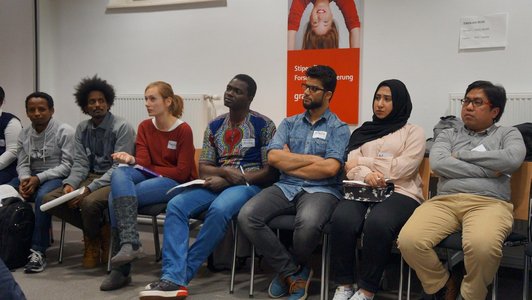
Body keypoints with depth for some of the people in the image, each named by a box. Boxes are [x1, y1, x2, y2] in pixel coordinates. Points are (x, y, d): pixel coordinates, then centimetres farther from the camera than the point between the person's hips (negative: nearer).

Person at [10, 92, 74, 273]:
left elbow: (67, 165, -12)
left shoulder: (64, 132, -7)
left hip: (57, 177, -6)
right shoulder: (24, 135, 10)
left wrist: (39, 178, -20)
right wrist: (24, 179, -14)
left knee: (42, 196, -36)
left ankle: (38, 250, -29)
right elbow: (22, 164, 10)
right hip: (31, 177, 6)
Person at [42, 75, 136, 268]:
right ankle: (98, 229, 0)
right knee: (50, 199, -14)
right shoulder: (82, 129, 11)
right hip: (90, 176, 6)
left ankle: (93, 237, 1)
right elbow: (80, 163, 6)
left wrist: (89, 189, -25)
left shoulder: (122, 128, -9)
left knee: (89, 202, -35)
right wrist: (70, 184, -16)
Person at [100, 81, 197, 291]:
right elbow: (142, 162, -2)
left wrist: (149, 168, -8)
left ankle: (121, 271, -22)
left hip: (176, 183, -5)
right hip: (149, 177, 5)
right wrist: (131, 160, -26)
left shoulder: (183, 130, -8)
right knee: (119, 174, -29)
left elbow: (182, 172, -11)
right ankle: (130, 243, -39)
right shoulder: (144, 127, 9)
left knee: (117, 196, -26)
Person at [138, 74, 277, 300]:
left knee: (218, 209, -37)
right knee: (176, 205, -23)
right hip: (216, 183, 5)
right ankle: (173, 279, -33)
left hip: (249, 184, -5)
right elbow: (203, 169, 10)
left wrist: (227, 180, -14)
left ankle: (182, 274, -23)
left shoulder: (264, 125, -1)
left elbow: (270, 172, -7)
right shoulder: (214, 126, 14)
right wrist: (226, 171, -14)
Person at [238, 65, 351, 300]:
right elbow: (273, 157, 1)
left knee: (308, 223, -38)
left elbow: (330, 168, -11)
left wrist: (289, 162, -3)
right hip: (285, 188, 4)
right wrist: (313, 159, -4)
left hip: (321, 191, -4)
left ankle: (288, 270, -2)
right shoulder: (289, 123, 16)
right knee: (247, 217, -23)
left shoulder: (339, 128, 5)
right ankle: (293, 272, -7)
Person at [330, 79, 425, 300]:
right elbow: (351, 168, 9)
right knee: (341, 219, -32)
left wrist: (363, 161, 1)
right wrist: (366, 175, -15)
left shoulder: (413, 132, 13)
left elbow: (403, 168, -4)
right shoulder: (364, 131, 23)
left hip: (400, 193, -3)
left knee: (377, 223, -37)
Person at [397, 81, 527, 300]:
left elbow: (512, 160, -5)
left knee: (482, 245, -39)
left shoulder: (508, 134, 19)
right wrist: (487, 171, -3)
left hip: (489, 203, -2)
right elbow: (438, 164, 2)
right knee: (408, 240, -28)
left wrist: (462, 155, 1)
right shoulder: (448, 134, 24)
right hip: (444, 201, 2)